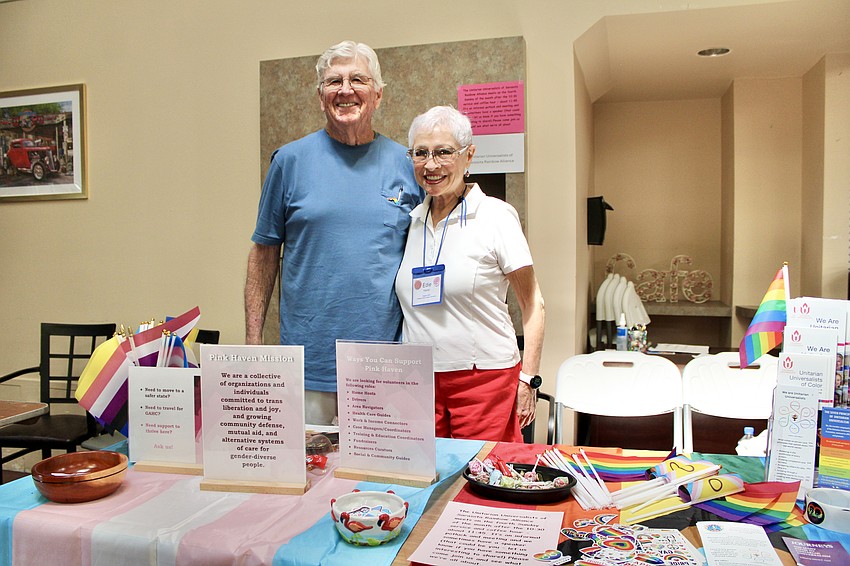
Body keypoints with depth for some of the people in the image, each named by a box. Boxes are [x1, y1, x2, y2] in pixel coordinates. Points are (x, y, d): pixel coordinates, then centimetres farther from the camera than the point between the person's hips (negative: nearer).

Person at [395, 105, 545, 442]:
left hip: (486, 377, -4)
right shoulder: (411, 221, 8)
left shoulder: (496, 216, -5)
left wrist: (528, 379, -8)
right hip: (419, 380, 4)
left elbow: (532, 304, -3)